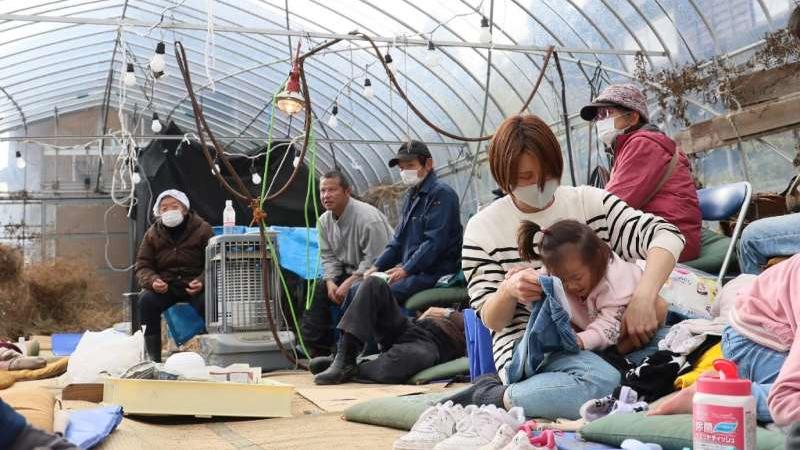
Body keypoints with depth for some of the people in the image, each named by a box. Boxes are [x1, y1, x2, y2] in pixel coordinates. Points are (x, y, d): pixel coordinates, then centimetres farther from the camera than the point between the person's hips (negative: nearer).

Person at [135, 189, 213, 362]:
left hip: (194, 285, -3)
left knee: (206, 303, -34)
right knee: (146, 300, -27)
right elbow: (143, 266, 6)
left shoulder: (202, 229, -2)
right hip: (164, 285, 3)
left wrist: (202, 282, -24)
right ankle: (153, 357, -19)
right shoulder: (153, 233, 6)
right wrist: (152, 281, -17)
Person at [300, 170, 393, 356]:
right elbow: (328, 256, 6)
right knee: (318, 294, -6)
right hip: (347, 271, 8)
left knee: (352, 296, -31)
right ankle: (319, 353, 4)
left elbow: (374, 261, -26)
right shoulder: (324, 221, 2)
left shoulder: (368, 218, -25)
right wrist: (331, 282, -12)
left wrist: (348, 284, -26)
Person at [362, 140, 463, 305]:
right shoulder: (412, 196, 21)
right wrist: (377, 267, 10)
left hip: (434, 272, -9)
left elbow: (435, 242, -17)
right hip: (410, 269, 9)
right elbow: (398, 240, 23)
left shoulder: (441, 194, -8)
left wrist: (406, 270, -18)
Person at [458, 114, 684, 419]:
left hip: (599, 334, 5)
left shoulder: (589, 202, 5)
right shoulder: (483, 228, 0)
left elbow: (666, 234, -6)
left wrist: (643, 298, -25)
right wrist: (509, 291, -26)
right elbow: (491, 320, -1)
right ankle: (501, 398, -12)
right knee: (601, 382, -35)